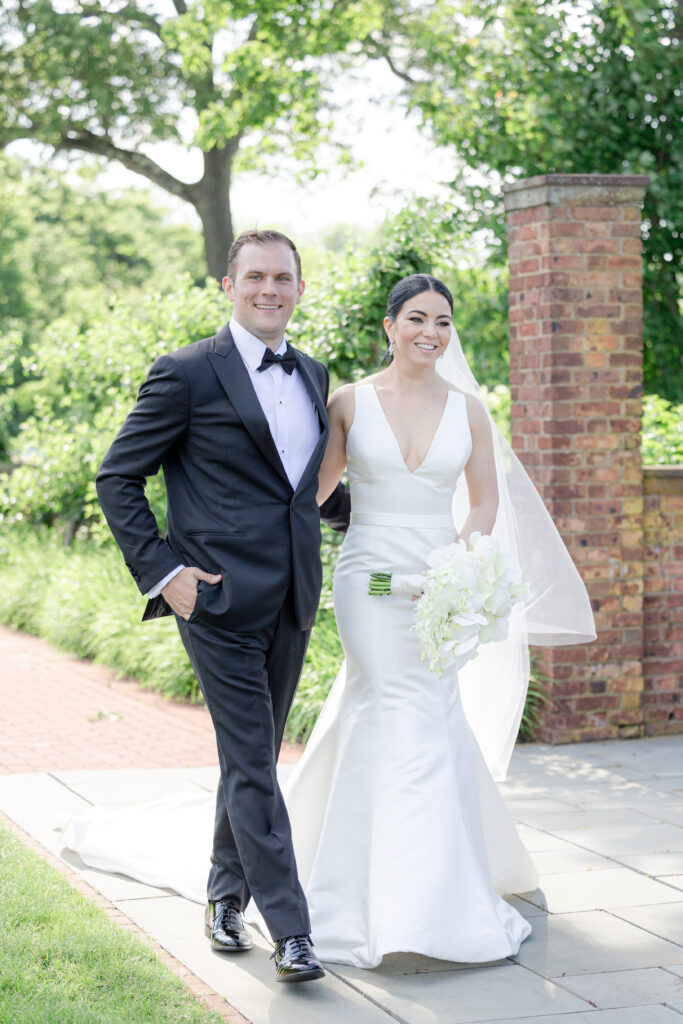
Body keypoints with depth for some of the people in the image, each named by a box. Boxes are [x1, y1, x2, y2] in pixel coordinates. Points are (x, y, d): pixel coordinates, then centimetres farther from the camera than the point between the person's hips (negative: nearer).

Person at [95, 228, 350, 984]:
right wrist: (161, 571, -11)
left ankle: (226, 899, 31)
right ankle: (290, 930, 1)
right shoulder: (189, 374, -7)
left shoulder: (313, 377, 13)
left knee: (256, 759, 15)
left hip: (290, 604, 6)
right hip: (220, 601, -6)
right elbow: (117, 478, -5)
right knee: (251, 766, -4)